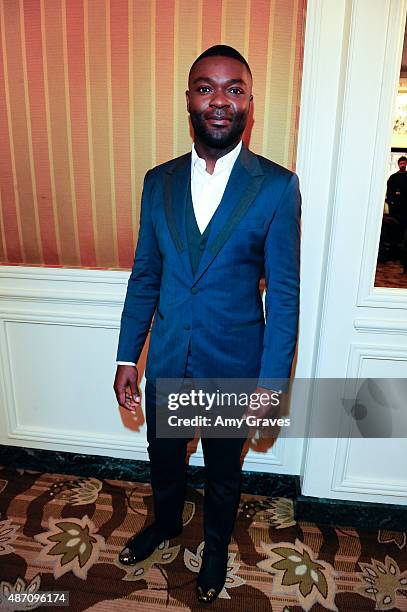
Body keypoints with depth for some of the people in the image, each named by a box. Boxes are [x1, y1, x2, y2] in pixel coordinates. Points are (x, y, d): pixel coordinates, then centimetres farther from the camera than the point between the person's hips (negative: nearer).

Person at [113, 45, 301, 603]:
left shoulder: (277, 185, -11)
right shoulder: (159, 181, -1)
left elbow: (284, 293, -10)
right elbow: (144, 275, 3)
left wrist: (272, 380, -11)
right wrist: (127, 357, 2)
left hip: (233, 366, -2)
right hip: (166, 362, 3)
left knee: (223, 472, 21)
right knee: (163, 456, 26)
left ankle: (216, 546, 53)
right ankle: (166, 522, 58)